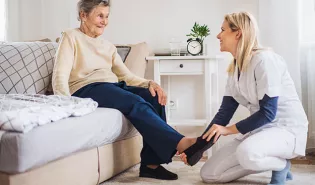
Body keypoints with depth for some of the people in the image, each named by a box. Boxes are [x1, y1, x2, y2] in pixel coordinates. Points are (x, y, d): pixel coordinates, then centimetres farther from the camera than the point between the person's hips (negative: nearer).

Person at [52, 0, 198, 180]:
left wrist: (149, 83, -7)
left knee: (155, 97, -20)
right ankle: (180, 143, -38)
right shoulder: (71, 37, 4)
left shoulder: (108, 46, 23)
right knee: (137, 103, -32)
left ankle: (151, 163, -22)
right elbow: (60, 76, -9)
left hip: (113, 87, 7)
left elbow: (126, 75, 14)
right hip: (86, 90, -7)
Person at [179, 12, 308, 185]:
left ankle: (281, 164, -7)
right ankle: (269, 161, 11)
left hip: (286, 128, -8)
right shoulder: (234, 68, 7)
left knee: (247, 152, -41)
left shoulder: (264, 59, -19)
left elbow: (268, 113, -22)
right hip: (260, 128, 8)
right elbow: (224, 112, 5)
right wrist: (198, 146, -1)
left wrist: (229, 130, -17)